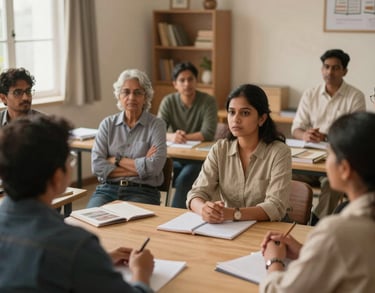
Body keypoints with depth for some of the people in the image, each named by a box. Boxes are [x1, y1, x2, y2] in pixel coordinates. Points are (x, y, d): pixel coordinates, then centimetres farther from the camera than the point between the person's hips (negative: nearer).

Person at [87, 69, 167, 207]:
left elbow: (154, 166, -13)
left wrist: (116, 160, -5)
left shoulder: (156, 125, 2)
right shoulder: (107, 124, 9)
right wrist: (139, 167, -8)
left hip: (142, 192, -2)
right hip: (107, 189, 2)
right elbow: (97, 165, -3)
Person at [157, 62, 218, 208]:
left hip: (199, 158, -3)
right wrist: (172, 136, -31)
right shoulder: (168, 101, 1)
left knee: (183, 180, -32)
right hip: (174, 157, 3)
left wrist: (183, 137, -26)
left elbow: (208, 134, -16)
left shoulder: (208, 102, -7)